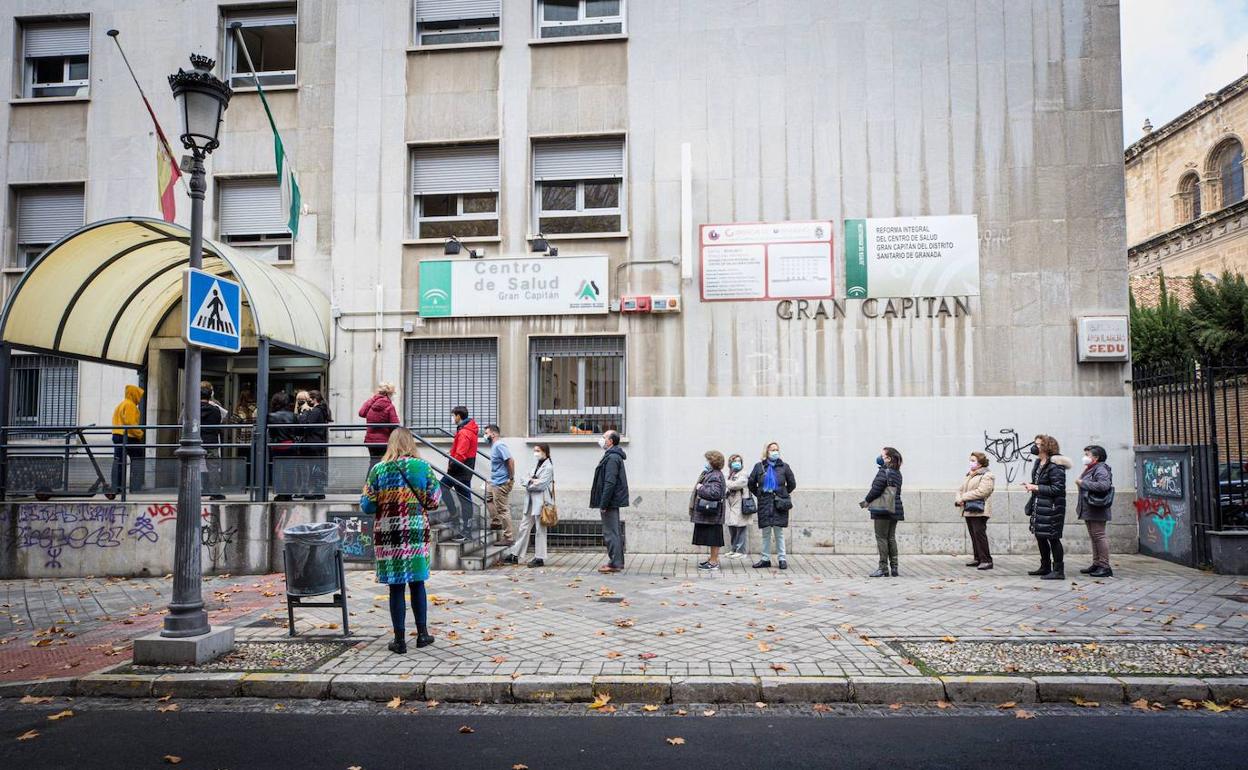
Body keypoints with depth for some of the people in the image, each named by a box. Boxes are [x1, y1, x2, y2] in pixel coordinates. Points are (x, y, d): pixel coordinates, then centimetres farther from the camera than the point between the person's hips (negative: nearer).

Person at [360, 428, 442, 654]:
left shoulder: (379, 469, -4)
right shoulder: (423, 466, -3)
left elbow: (367, 505, -2)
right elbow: (433, 501, 0)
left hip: (388, 535, -1)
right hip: (417, 532, 1)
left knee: (396, 587, 5)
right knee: (417, 583, 15)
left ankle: (400, 639, 11)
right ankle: (422, 633, 22)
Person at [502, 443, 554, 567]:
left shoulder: (548, 467, -9)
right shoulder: (537, 465, 17)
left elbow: (540, 485, -17)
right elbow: (530, 479, 12)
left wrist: (529, 484, -3)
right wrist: (533, 481, -10)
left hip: (540, 502, -8)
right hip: (531, 501, 8)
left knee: (540, 530, -1)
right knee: (524, 527, 9)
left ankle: (539, 558, 6)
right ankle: (514, 555, 14)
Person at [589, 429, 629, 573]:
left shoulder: (612, 458, -18)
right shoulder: (614, 456, 16)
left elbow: (610, 483, -23)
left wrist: (603, 504, -21)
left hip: (610, 502, -11)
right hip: (613, 502, 11)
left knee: (610, 533, -6)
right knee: (615, 532, 15)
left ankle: (615, 563, -2)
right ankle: (618, 561, 22)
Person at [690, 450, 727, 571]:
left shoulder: (715, 476, -17)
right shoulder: (710, 474, 14)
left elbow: (714, 493, -30)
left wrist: (700, 488, -20)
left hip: (712, 513, -10)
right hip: (707, 513, 10)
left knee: (713, 539, -2)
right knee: (712, 538, 17)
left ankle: (714, 563, 4)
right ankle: (713, 559, 26)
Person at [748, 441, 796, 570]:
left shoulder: (784, 466, 4)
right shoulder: (759, 466, 5)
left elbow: (792, 484, 13)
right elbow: (751, 484, 13)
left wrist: (782, 495, 12)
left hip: (779, 504, -1)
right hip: (764, 504, 1)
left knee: (779, 532, 1)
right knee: (765, 533, 6)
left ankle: (782, 558, 8)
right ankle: (765, 559, 12)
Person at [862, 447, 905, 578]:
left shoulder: (883, 471, -12)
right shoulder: (897, 473, 13)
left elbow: (876, 489, -16)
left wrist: (867, 501, -2)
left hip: (883, 509, -8)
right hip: (895, 509, 8)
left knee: (881, 538, -2)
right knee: (891, 538, 12)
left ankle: (883, 568, -2)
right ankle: (894, 568, 13)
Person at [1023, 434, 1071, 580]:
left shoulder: (1055, 465, -17)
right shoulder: (1039, 463, 12)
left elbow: (1057, 488, -21)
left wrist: (1036, 487, -18)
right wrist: (1031, 486, 4)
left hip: (1052, 507, -10)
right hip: (1039, 506, 10)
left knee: (1053, 538, -4)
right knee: (1040, 536, 16)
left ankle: (1059, 571, 4)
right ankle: (1045, 567, 28)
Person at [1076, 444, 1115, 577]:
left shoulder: (1101, 469, -12)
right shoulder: (1089, 470, 19)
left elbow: (1104, 485, -28)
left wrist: (1083, 483, -22)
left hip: (1097, 511, -10)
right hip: (1088, 510, 10)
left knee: (1099, 536, -8)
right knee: (1093, 537, 14)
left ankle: (1105, 567, -4)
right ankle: (1096, 564, 21)